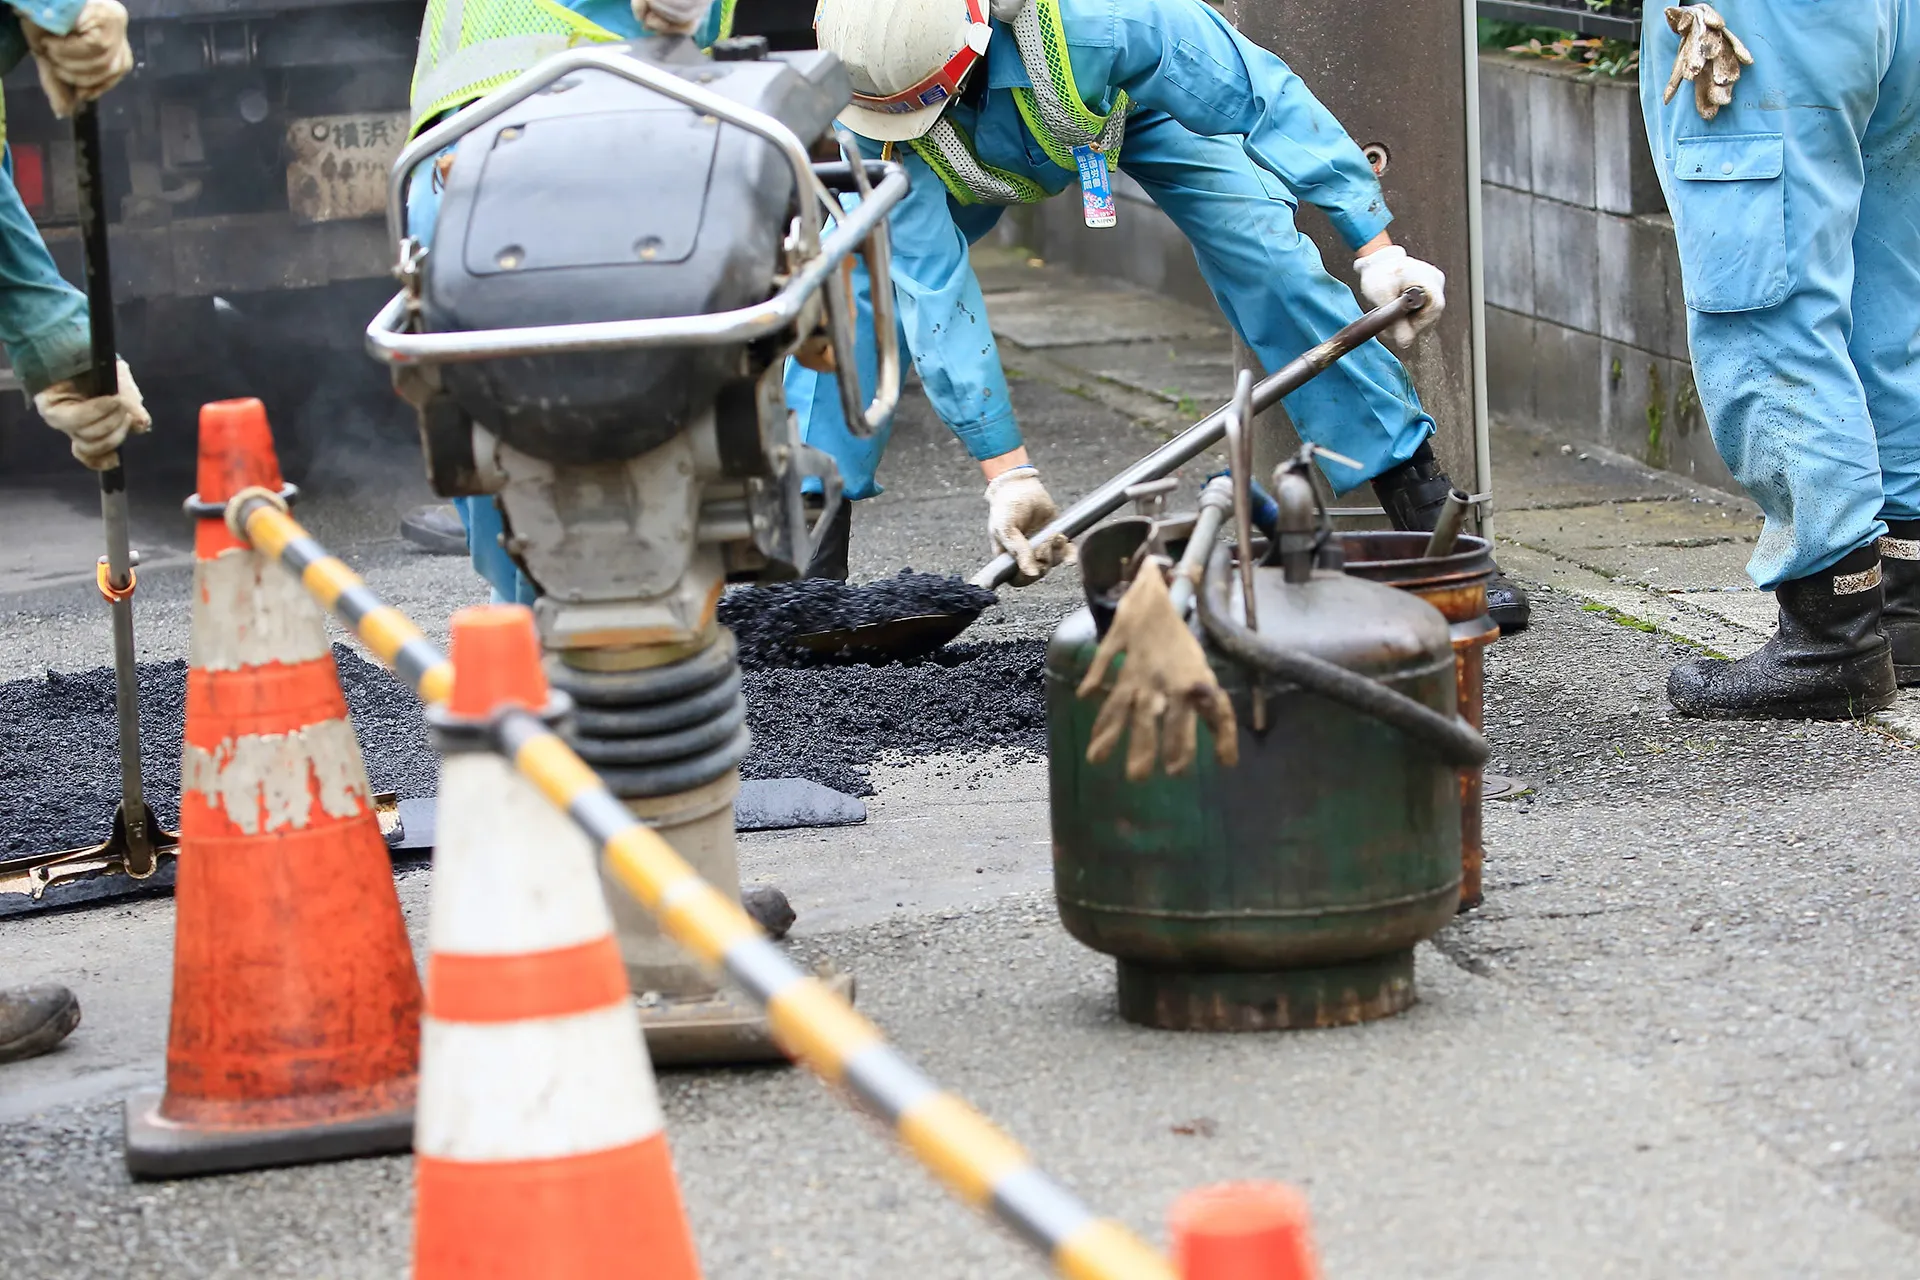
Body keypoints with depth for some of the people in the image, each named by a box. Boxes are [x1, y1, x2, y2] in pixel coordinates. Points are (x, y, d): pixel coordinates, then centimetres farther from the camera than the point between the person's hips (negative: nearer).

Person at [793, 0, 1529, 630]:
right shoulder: (867, 96, -39)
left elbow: (1263, 97, -36)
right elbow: (929, 286, -35)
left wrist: (1377, 249, -35)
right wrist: (1004, 471, -36)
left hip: (1134, 99, -2)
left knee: (1274, 267, -17)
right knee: (850, 290, -16)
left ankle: (1434, 533, -8)